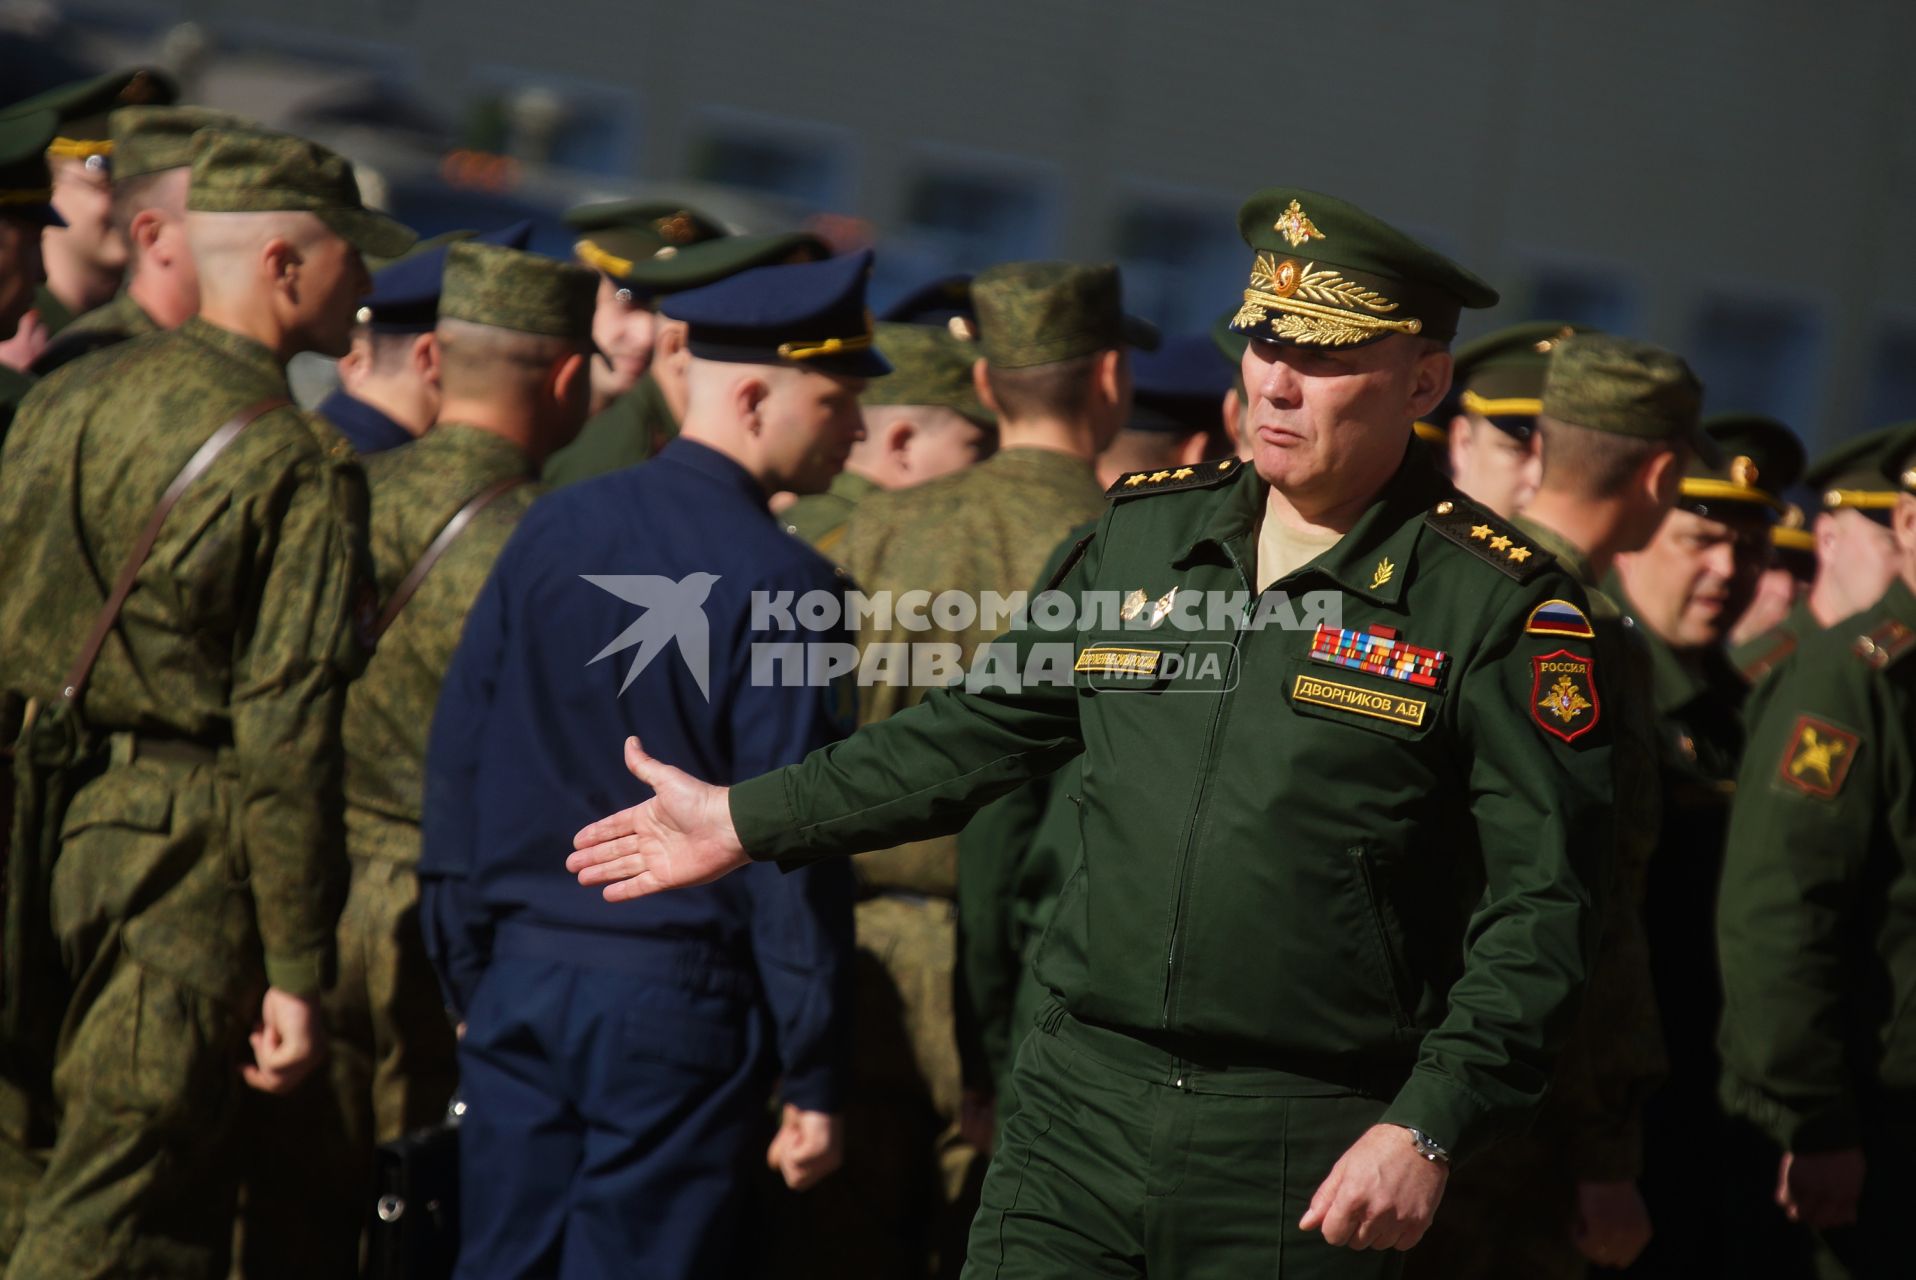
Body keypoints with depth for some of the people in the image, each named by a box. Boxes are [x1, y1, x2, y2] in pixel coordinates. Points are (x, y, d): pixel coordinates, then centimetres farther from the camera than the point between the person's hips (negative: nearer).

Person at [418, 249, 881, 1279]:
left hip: (519, 982, 6)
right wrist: (814, 1083, -9)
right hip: (675, 1002, -5)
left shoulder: (553, 529, 6)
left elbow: (456, 760, 9)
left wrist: (468, 981, 17)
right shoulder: (779, 584, -12)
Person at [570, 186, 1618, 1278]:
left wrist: (1429, 1130, -16)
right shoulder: (1142, 533, 10)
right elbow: (987, 728, 22)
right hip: (1081, 1110, 4)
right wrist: (749, 822, 23)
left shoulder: (1502, 605, -5)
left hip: (1308, 1159, -4)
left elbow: (1540, 902, -8)